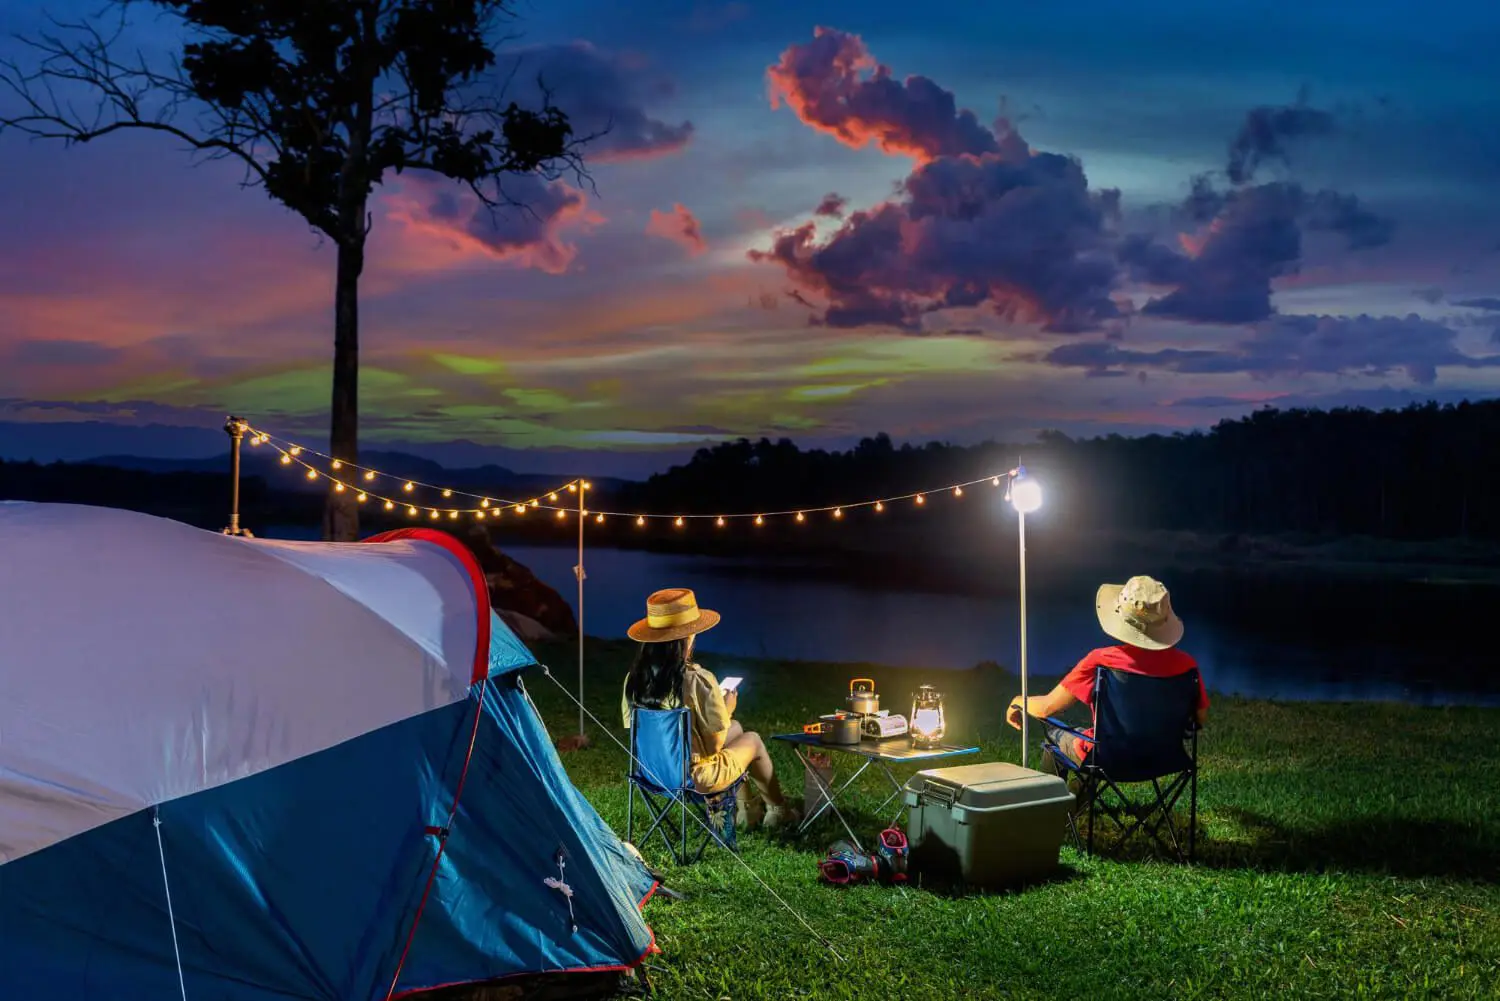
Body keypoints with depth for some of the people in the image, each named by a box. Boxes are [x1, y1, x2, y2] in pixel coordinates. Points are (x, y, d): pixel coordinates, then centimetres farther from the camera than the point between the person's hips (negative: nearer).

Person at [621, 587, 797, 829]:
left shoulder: (634, 678, -11)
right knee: (753, 739, 24)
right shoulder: (699, 681, -29)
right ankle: (778, 809, 46)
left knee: (736, 728, 27)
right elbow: (716, 744, -21)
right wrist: (727, 710, 0)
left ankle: (743, 807, 42)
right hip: (696, 779, -6)